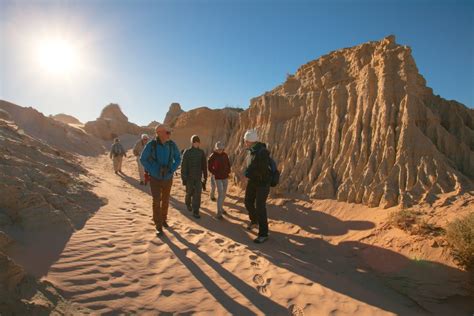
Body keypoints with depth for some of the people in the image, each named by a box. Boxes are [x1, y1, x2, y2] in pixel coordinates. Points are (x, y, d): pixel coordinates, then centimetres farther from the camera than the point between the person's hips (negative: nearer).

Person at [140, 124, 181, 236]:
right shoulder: (151, 145, -20)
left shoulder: (172, 145, -13)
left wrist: (172, 170, -12)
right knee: (157, 201, -7)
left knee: (165, 200, 16)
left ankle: (163, 219, 39)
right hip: (155, 179, -3)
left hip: (168, 178, 3)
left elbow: (178, 158, 1)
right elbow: (143, 159, -6)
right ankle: (159, 227, 5)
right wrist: (152, 171, -15)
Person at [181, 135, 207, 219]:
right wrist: (183, 178, -13)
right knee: (189, 192, 13)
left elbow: (204, 165, 8)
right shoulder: (187, 152, -8)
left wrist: (205, 176, 10)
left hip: (198, 177, 2)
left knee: (197, 194, -5)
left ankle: (195, 212, 1)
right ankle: (188, 204, 43)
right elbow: (183, 166, -9)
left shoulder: (201, 152, 1)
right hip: (189, 177, -2)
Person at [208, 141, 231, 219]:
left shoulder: (225, 155, 4)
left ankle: (221, 207, 32)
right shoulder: (213, 156, -10)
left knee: (224, 193, 13)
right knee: (220, 194, -12)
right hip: (218, 178, -5)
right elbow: (209, 167, -7)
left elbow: (228, 164, 15)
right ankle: (219, 213, -9)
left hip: (225, 177, 5)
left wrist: (228, 171, 4)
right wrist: (215, 173, -10)